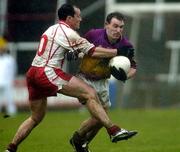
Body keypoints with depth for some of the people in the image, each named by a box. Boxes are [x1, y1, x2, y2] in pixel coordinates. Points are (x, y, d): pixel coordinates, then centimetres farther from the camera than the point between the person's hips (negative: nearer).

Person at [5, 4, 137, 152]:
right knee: (90, 93, -13)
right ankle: (113, 131, -21)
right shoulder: (67, 33, -6)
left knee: (36, 118, 20)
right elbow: (92, 51, -6)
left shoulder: (52, 29, 22)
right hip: (48, 73, -9)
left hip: (32, 73, 10)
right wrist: (118, 52, -2)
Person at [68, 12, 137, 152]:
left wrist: (125, 76, -20)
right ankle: (77, 138, 8)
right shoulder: (93, 34, -20)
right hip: (85, 79, -5)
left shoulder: (125, 45, -13)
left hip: (102, 81, 5)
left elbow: (133, 68, 0)